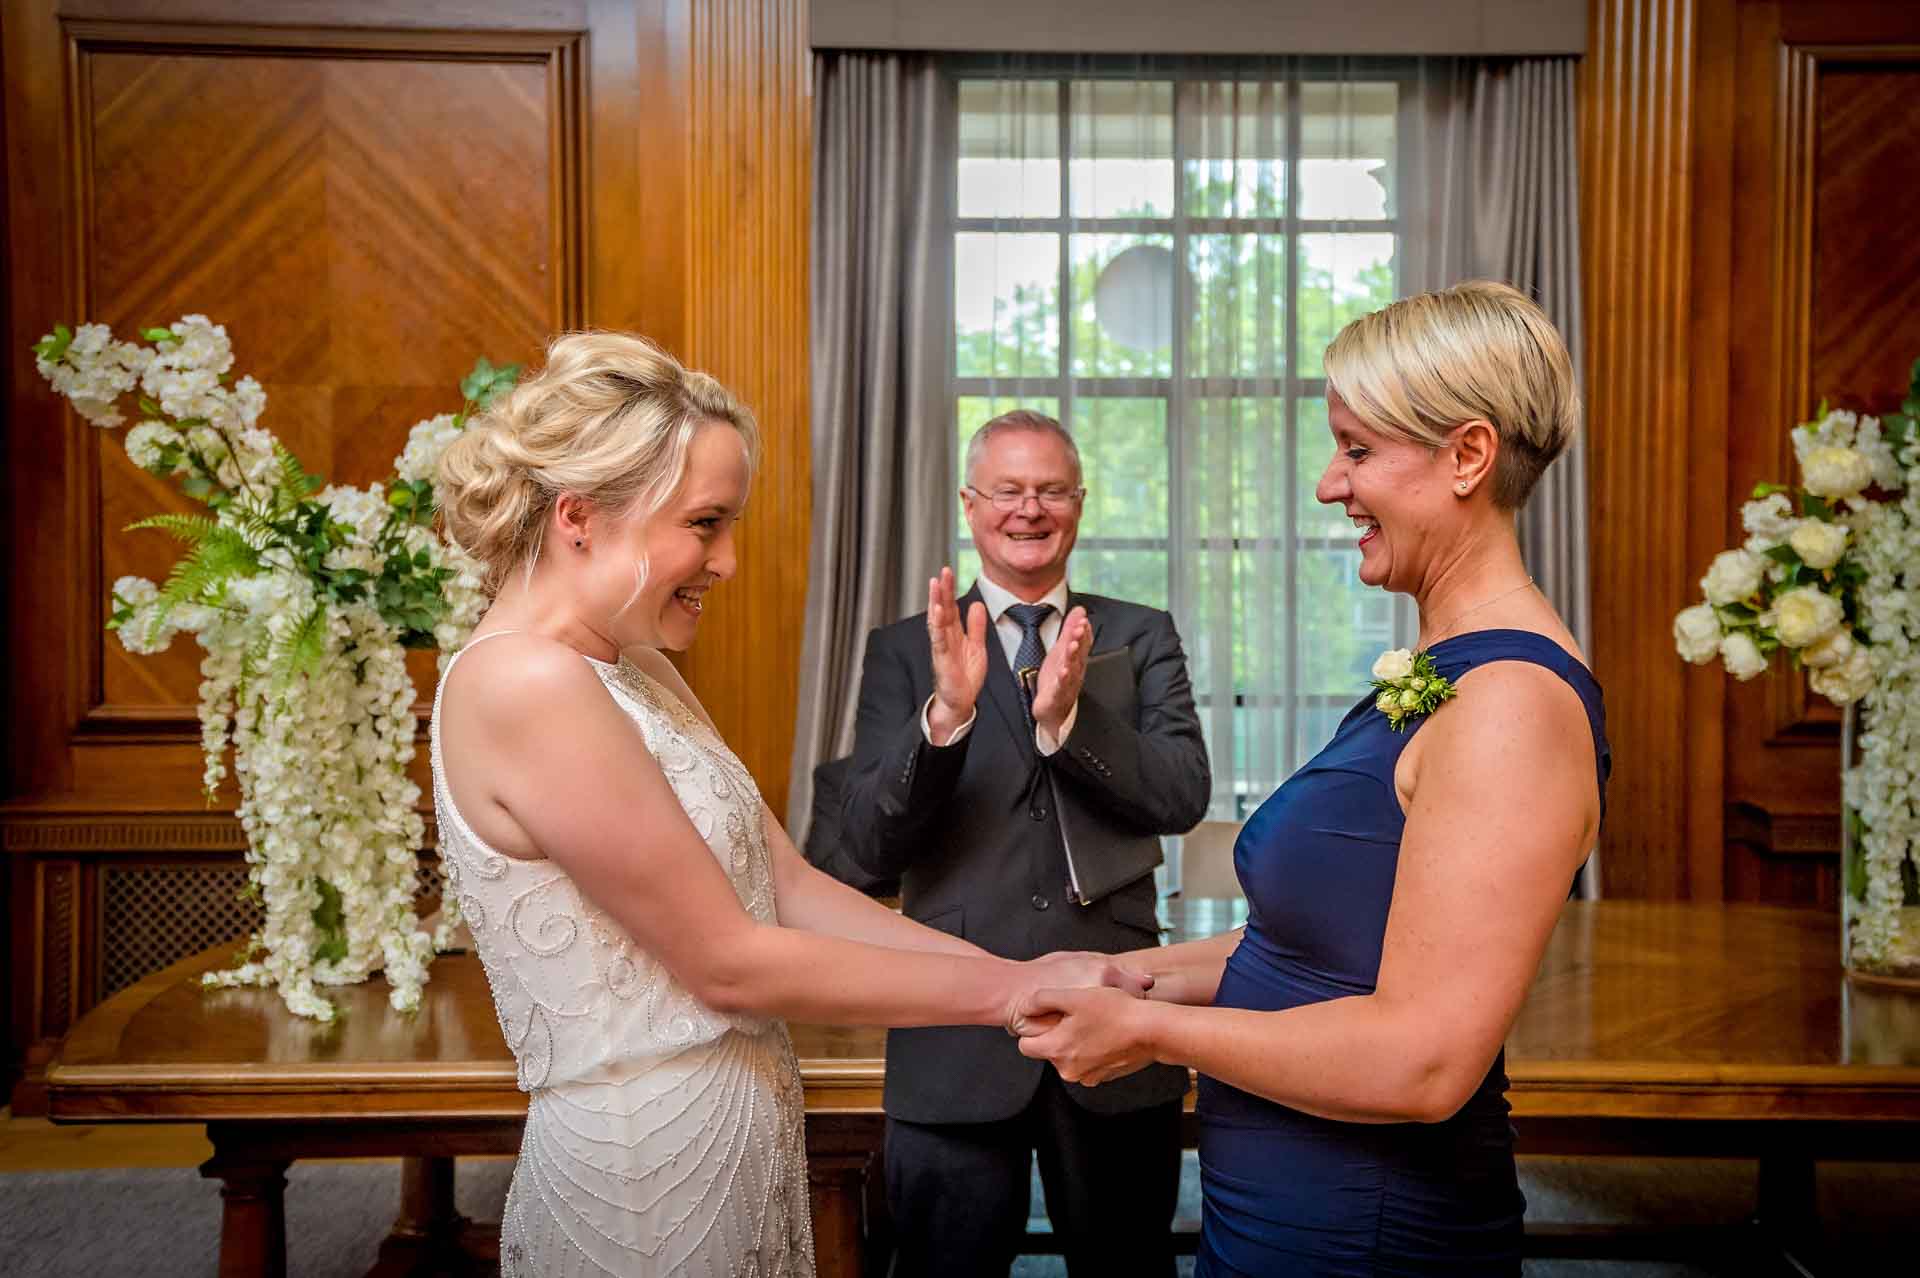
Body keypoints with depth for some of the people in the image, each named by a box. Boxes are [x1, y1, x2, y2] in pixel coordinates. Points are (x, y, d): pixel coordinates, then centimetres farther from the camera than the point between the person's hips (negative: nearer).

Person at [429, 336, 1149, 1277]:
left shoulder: (641, 673, 7)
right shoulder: (525, 687, -21)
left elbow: (791, 888, 3)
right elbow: (730, 963, -20)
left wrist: (1022, 972, -4)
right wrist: (1009, 989, -14)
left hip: (741, 1152, 8)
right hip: (646, 1183, -8)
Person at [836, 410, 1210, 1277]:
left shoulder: (1142, 639, 4)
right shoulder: (904, 651, 0)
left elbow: (1183, 798, -9)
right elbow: (868, 849, -9)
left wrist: (1068, 717, -25)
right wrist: (946, 713, -25)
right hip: (954, 1041, -1)